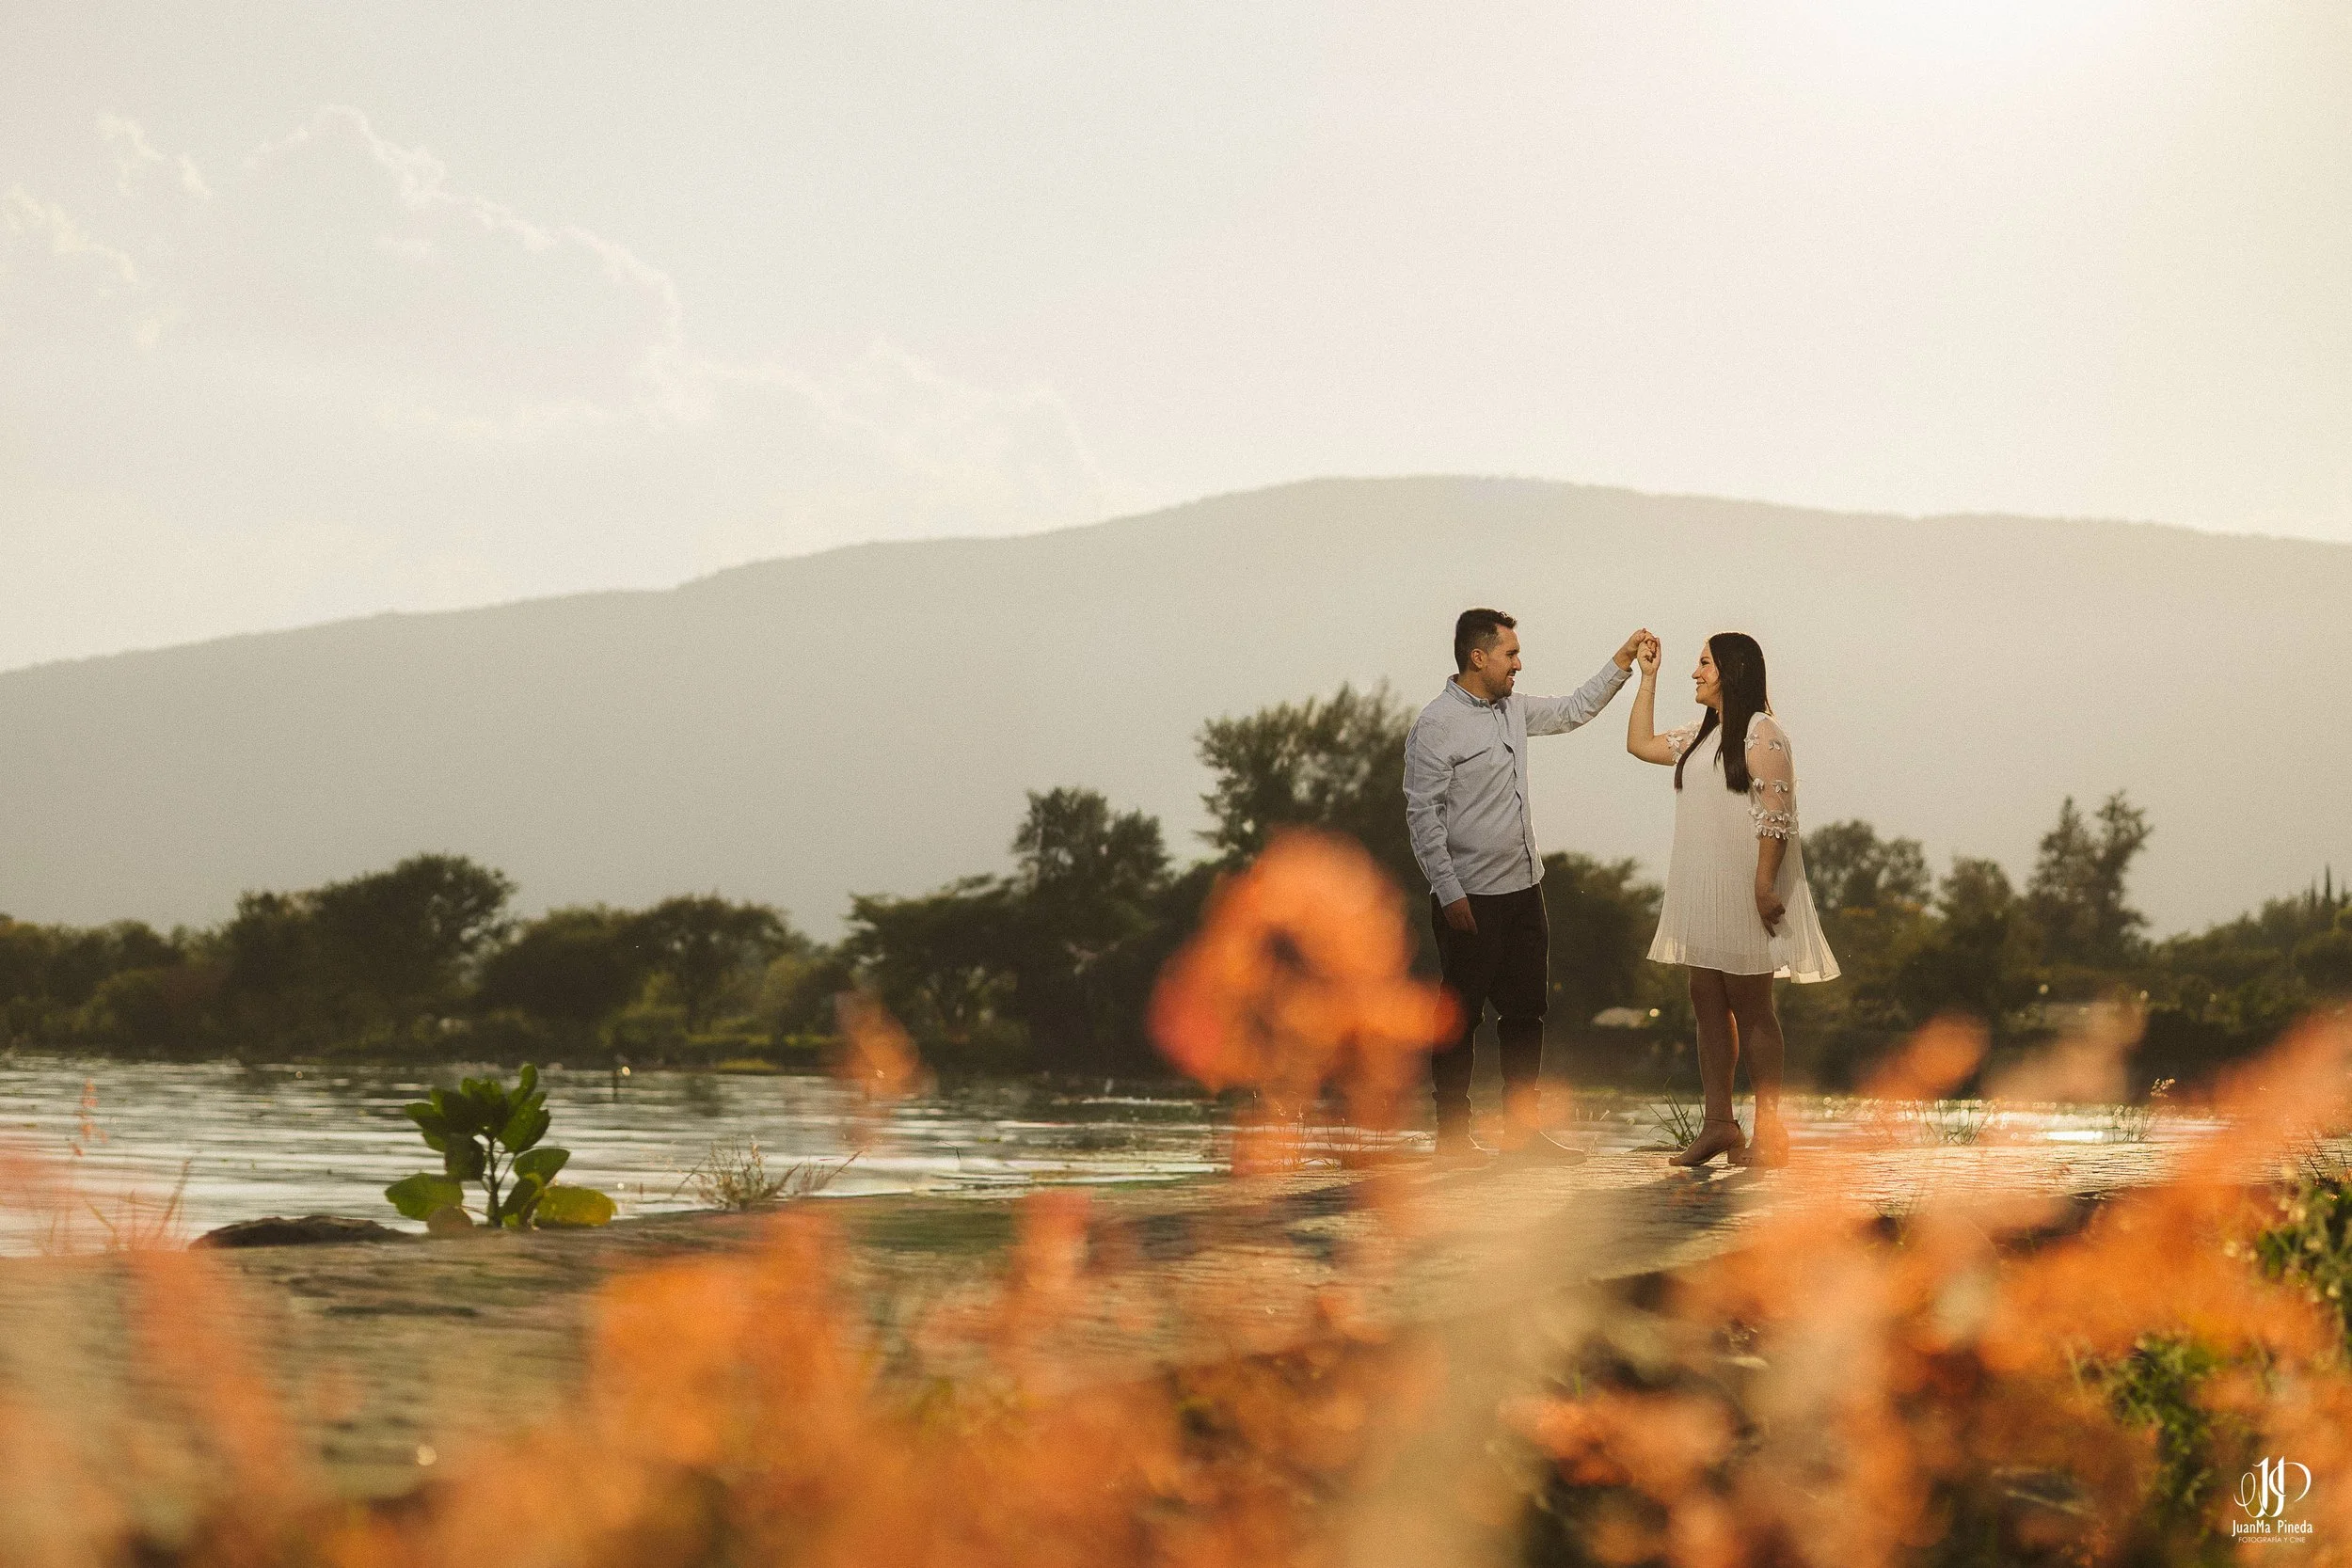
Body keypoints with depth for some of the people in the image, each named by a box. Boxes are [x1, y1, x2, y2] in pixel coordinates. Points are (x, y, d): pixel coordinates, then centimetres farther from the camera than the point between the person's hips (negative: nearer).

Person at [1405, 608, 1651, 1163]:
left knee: (1526, 1012, 10)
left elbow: (1572, 711, 29)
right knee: (1460, 1016, 0)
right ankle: (1453, 1133, 7)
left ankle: (1522, 1128, 16)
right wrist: (1449, 894, -18)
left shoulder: (1513, 710, 11)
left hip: (1523, 889, 8)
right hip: (1471, 899, -8)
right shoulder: (1435, 727, -13)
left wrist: (1620, 663, 19)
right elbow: (1423, 816, -15)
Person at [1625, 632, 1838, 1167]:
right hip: (1701, 892, 9)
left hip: (1743, 892, -9)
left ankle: (1768, 1131, -1)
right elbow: (1640, 743, 25)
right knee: (1708, 1003, 7)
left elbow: (1777, 815, -16)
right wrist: (1648, 677, 19)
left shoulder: (1761, 733, -10)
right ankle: (1719, 1123, 11)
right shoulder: (1702, 736, 17)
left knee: (1750, 1007, -5)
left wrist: (1764, 885, -23)